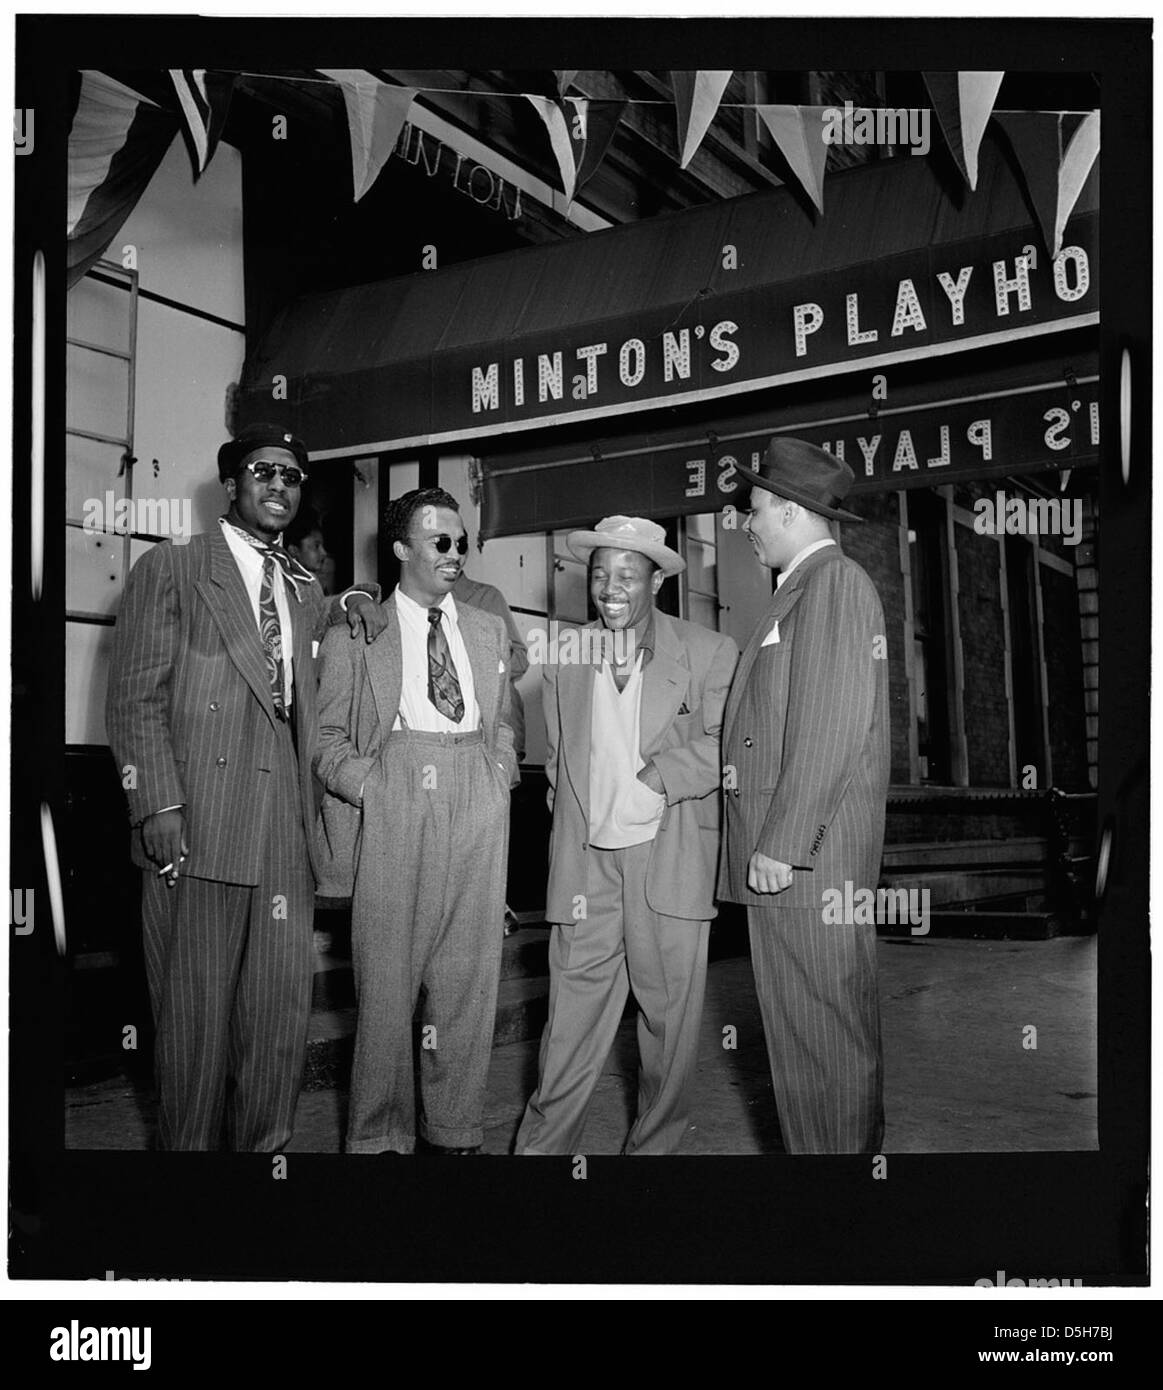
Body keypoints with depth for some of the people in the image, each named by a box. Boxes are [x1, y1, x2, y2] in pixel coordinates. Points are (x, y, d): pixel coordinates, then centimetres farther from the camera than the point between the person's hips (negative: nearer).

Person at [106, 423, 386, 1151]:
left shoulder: (306, 591, 19)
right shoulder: (170, 569, 3)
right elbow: (136, 698, -3)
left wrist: (356, 601, 14)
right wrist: (158, 806, -13)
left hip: (285, 831, 5)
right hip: (197, 828, -5)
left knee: (283, 1007, 7)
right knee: (195, 1010, 2)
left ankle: (266, 1146, 21)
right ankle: (188, 1146, 18)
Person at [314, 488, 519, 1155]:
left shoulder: (490, 630, 19)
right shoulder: (355, 630, 7)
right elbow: (329, 737, 6)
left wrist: (499, 777, 8)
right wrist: (369, 788, -7)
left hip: (479, 807, 3)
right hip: (394, 806, -3)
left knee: (469, 975, 5)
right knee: (386, 975, -1)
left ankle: (455, 1126, 18)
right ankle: (382, 1134, 13)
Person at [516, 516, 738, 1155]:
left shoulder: (710, 652, 2)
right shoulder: (563, 656, 12)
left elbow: (722, 746, -5)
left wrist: (654, 780, -14)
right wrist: (574, 813, 7)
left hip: (668, 856, -2)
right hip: (585, 859, 2)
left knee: (669, 1010, 5)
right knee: (573, 1007, 2)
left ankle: (655, 1142, 22)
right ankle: (544, 1142, 14)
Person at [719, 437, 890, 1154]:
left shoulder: (834, 583, -10)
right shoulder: (803, 588, 21)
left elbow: (834, 726, -19)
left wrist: (781, 845, -20)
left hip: (806, 852, -10)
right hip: (783, 844, 10)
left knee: (819, 1024, -2)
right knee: (829, 1021, 15)